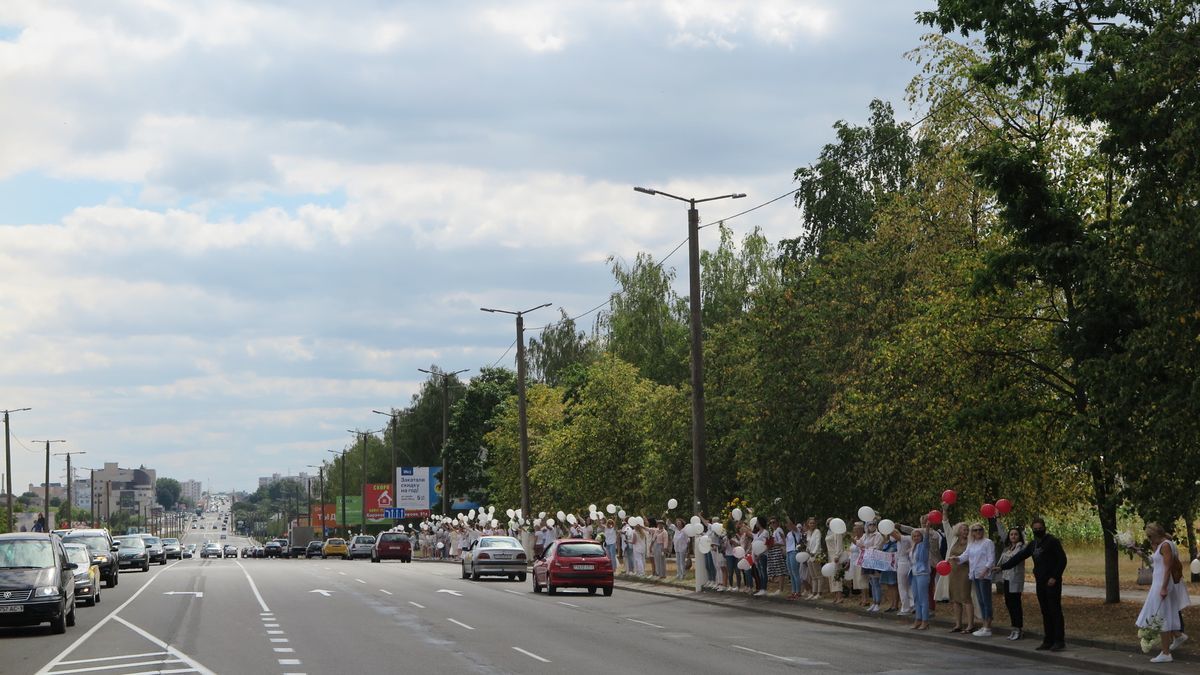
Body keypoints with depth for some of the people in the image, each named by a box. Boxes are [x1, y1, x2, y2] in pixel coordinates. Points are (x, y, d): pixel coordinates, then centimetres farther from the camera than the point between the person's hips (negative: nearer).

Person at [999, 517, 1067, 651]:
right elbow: (1019, 556, 21)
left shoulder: (1052, 541, -7)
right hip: (1040, 582, 8)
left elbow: (1062, 560, -10)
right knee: (1045, 612, 8)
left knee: (1055, 611, -8)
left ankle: (1059, 641, -7)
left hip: (1052, 582, -8)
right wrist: (1003, 567, 17)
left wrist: (1054, 577, -16)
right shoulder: (1033, 544, 17)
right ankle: (1049, 640, 12)